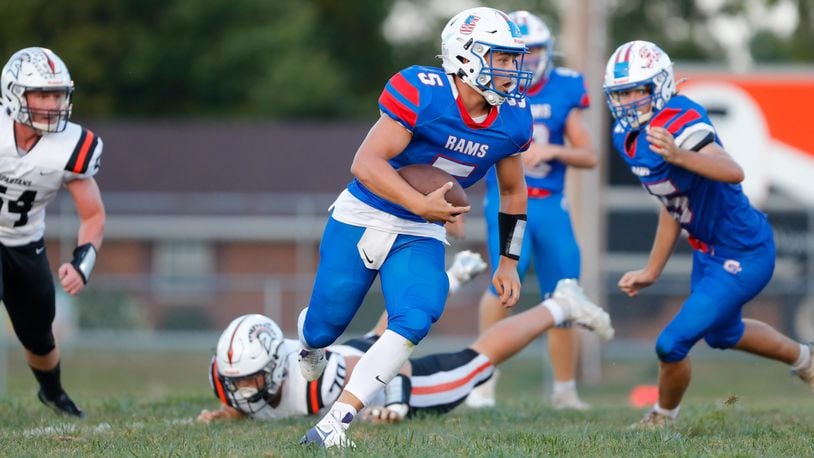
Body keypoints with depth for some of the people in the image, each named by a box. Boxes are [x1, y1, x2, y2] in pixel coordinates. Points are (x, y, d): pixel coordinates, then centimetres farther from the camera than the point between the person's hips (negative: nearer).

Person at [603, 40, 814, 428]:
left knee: (671, 345, -7)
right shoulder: (628, 137, 0)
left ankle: (663, 418, 23)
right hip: (707, 252, 10)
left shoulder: (679, 123, -28)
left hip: (742, 255, -10)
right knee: (723, 334, 31)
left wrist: (678, 155, -60)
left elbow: (733, 172, -44)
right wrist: (651, 272, 14)